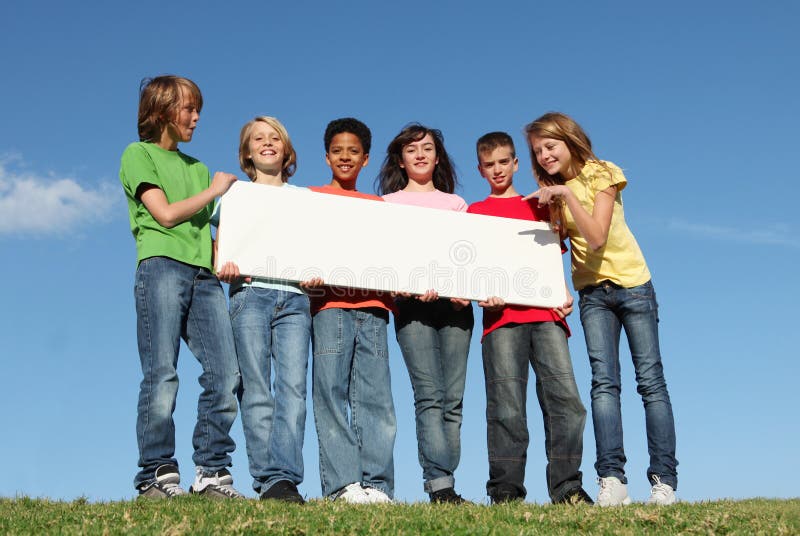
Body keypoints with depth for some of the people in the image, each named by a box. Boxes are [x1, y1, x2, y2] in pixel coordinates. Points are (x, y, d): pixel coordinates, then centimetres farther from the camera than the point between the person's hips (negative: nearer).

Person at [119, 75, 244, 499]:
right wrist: (214, 191, 8)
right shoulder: (139, 154, 11)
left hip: (203, 274, 6)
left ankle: (211, 472, -3)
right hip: (162, 266, -5)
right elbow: (165, 213, -1)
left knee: (226, 375, -8)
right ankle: (157, 474, -5)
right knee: (162, 376, -10)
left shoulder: (198, 168, 29)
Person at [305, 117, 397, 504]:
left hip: (372, 305, 3)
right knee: (332, 392, -11)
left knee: (375, 395, -5)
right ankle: (342, 483, -13)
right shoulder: (313, 197, 15)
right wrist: (307, 274, -13)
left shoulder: (378, 205, 23)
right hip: (330, 303, -2)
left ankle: (376, 484, -6)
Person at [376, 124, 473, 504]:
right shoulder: (390, 203, 18)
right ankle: (440, 484, -20)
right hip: (412, 301, -2)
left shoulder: (455, 204, 23)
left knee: (454, 398, -4)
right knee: (429, 394, -14)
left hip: (454, 301, 2)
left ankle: (442, 484, -2)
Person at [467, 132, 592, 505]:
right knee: (506, 405, -7)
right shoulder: (475, 213, 18)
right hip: (502, 315, -2)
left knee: (565, 396, -9)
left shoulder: (539, 208, 24)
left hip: (546, 313, 2)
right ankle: (506, 489, -3)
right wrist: (481, 293, -9)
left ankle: (567, 487, -7)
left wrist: (564, 294, 4)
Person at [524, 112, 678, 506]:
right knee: (603, 381, -11)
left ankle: (663, 480, -2)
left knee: (650, 380, -4)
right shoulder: (551, 191, 7)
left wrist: (566, 194, -28)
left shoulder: (602, 175, -9)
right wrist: (554, 212, -12)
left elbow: (596, 236, -21)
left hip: (632, 283, -3)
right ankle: (611, 479, -17)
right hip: (592, 291, 4)